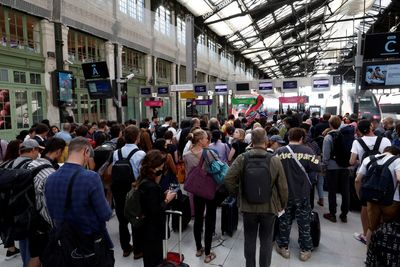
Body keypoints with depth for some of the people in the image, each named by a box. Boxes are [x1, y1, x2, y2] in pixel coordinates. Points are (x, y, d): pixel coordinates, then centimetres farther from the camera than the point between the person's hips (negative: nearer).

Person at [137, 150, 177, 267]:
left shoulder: (144, 181, 1)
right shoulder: (151, 186, -28)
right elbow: (155, 212, -27)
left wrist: (163, 195, -2)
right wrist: (167, 200, -15)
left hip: (147, 229, 9)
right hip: (153, 231, -9)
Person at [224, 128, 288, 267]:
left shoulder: (241, 158, -13)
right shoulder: (275, 160, -13)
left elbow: (228, 179, -14)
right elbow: (283, 187, -7)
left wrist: (237, 193, 4)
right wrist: (282, 204, 10)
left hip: (248, 206, 1)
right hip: (269, 207, 0)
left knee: (250, 239, 17)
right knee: (266, 240, 16)